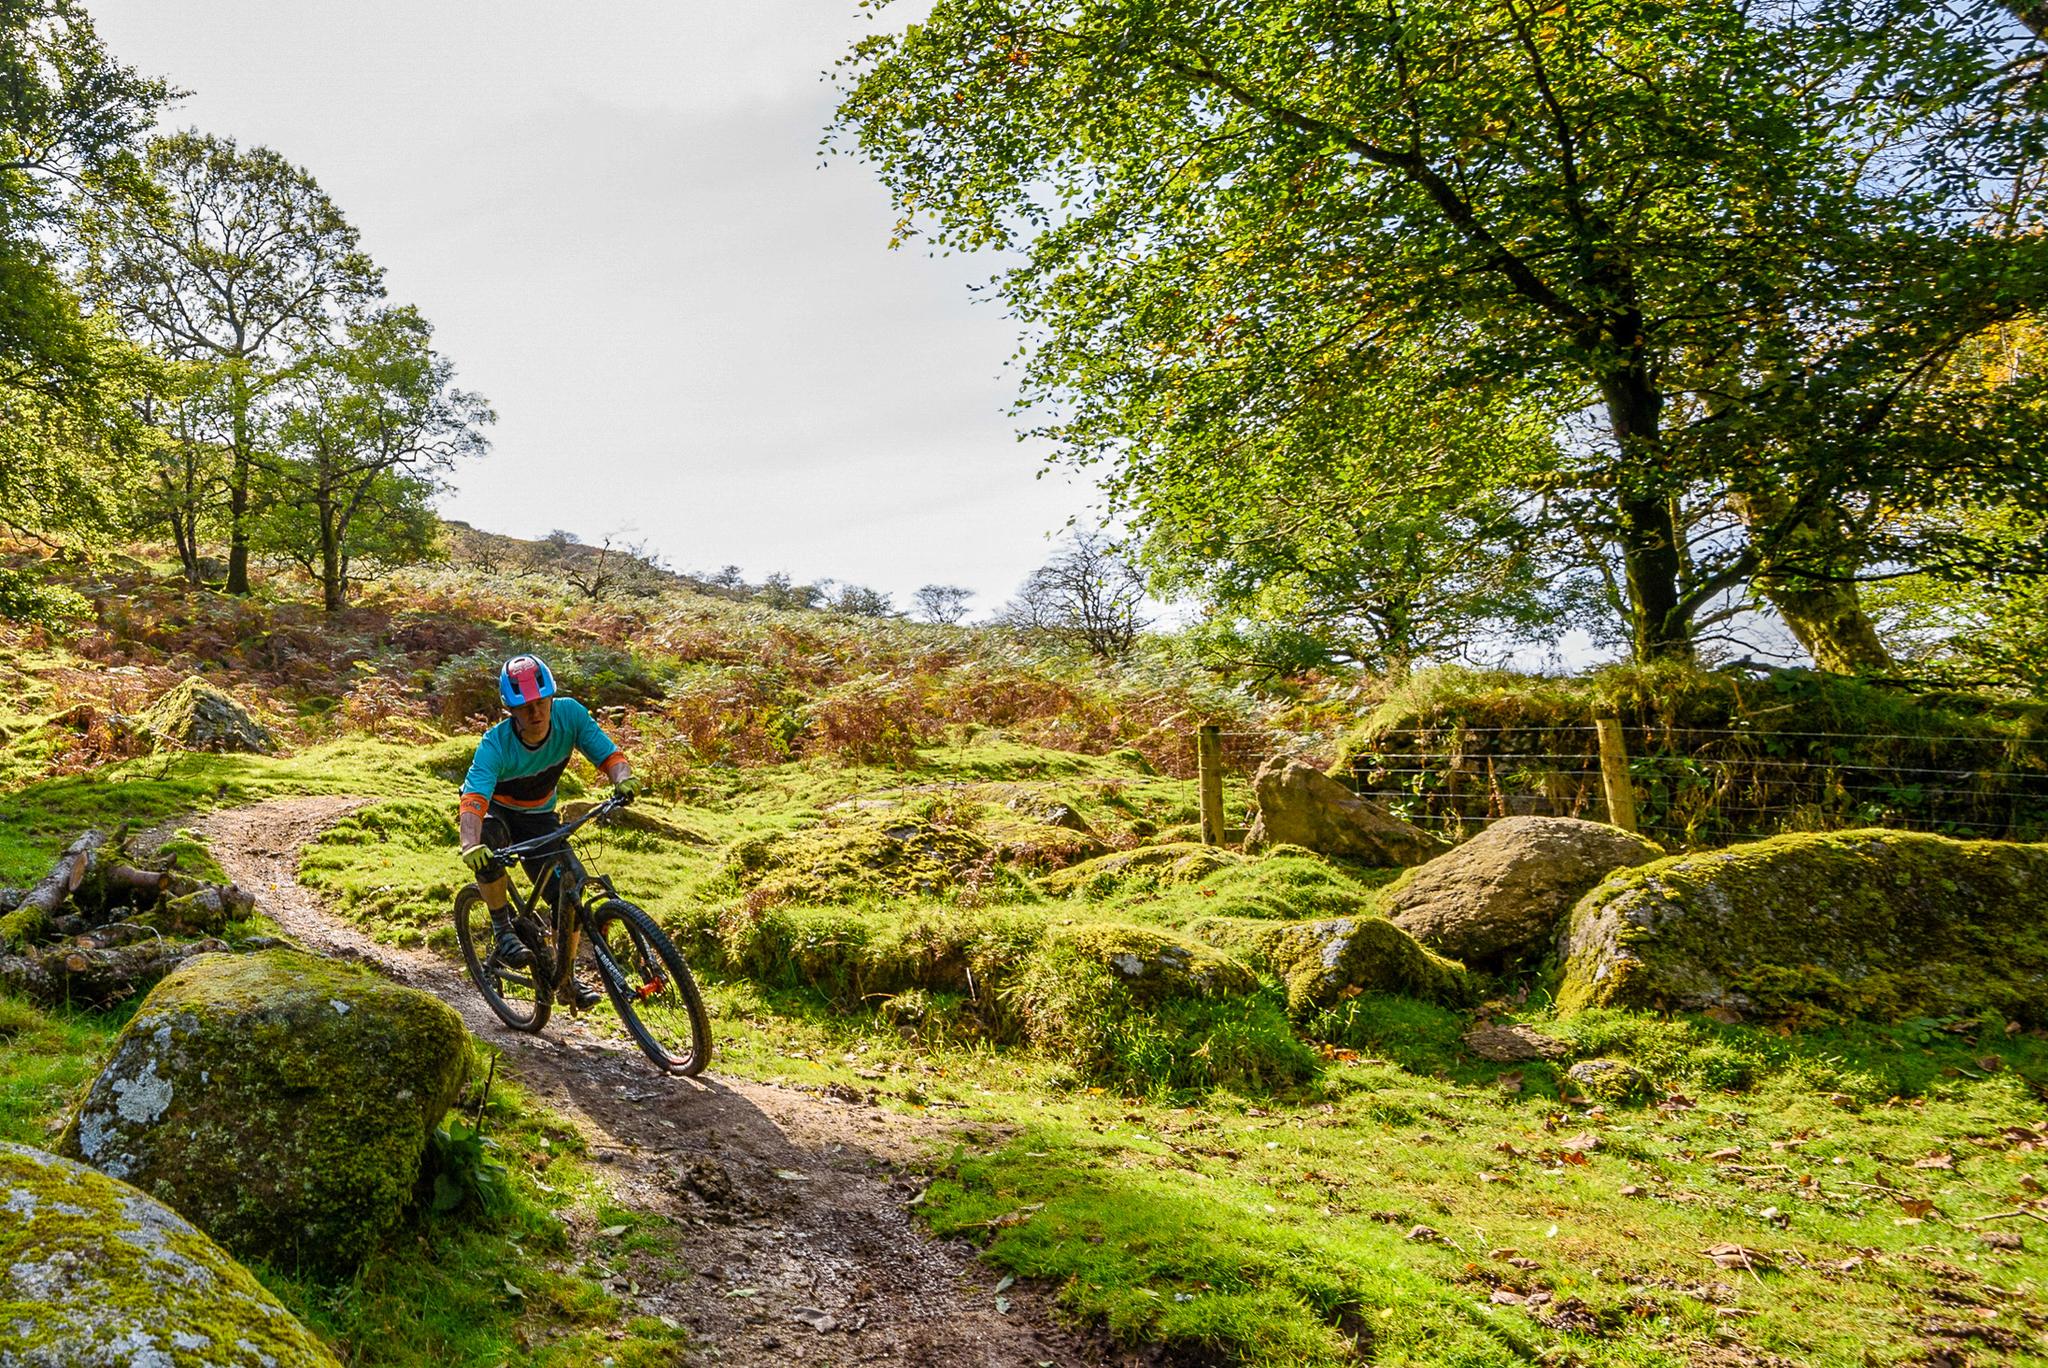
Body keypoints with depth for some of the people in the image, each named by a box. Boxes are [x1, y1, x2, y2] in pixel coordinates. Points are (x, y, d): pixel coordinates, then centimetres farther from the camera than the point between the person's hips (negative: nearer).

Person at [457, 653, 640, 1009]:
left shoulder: (570, 714, -23)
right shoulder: (495, 745, -32)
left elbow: (609, 755, -22)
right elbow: (473, 799, -44)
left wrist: (623, 779, -46)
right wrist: (470, 845, -63)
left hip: (538, 817, 3)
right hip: (496, 812, -3)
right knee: (488, 846, -38)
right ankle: (503, 928, -15)